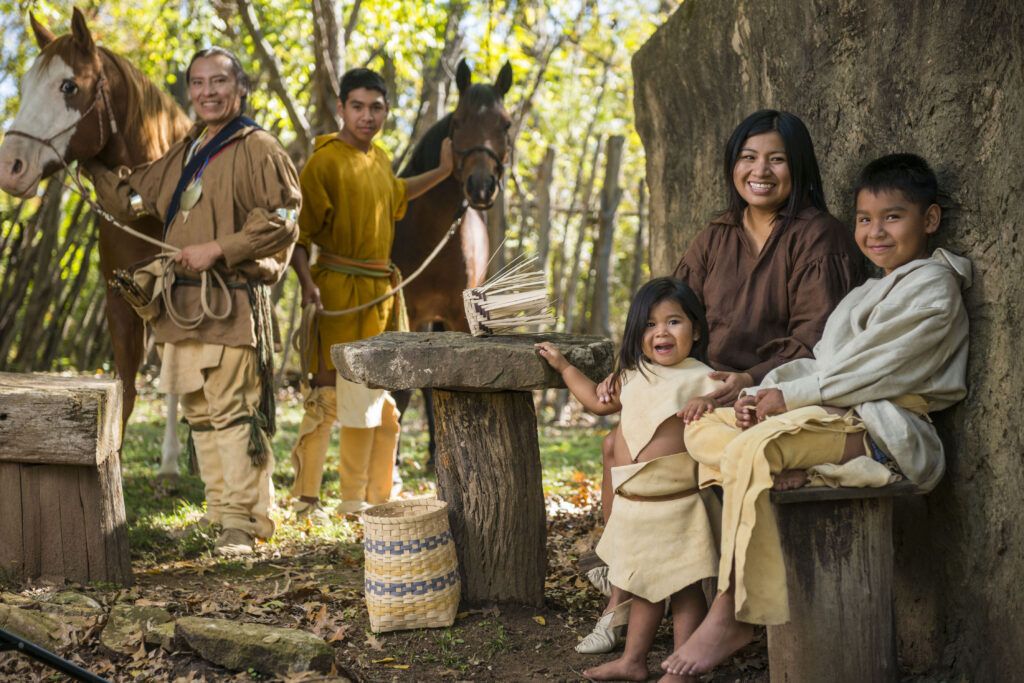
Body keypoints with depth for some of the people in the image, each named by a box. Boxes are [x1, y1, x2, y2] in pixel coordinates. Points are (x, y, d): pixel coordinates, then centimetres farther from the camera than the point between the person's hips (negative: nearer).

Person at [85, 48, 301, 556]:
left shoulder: (258, 149, -3)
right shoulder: (182, 156, 20)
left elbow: (282, 221, -13)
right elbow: (126, 198, 29)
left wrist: (217, 250, -17)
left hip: (231, 300, -8)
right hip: (181, 301, 8)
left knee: (233, 411, -9)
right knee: (199, 414, 11)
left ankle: (242, 521, -5)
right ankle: (218, 509, 21)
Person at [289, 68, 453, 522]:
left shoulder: (380, 160, 13)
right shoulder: (325, 162, -11)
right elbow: (298, 231, -16)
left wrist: (443, 172, 38)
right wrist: (306, 282, -30)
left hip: (382, 292, 8)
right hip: (338, 293, -8)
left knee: (376, 399, 13)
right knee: (329, 394, -7)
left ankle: (371, 497, 23)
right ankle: (306, 497, 3)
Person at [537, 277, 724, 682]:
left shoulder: (700, 379, -9)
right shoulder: (635, 376, 11)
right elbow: (599, 402, 27)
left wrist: (711, 402, -38)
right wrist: (563, 366, 30)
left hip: (676, 507, -7)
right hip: (632, 505, 7)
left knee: (684, 587, 1)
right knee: (643, 585, 19)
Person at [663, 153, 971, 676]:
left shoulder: (932, 285, -2)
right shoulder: (867, 293, 29)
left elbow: (878, 370, -13)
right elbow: (821, 362, 21)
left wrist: (788, 397, -13)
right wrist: (763, 393, 1)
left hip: (878, 428, -10)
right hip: (831, 415, 10)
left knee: (750, 449, -33)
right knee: (702, 428, 0)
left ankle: (730, 616, -31)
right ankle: (779, 470, -30)